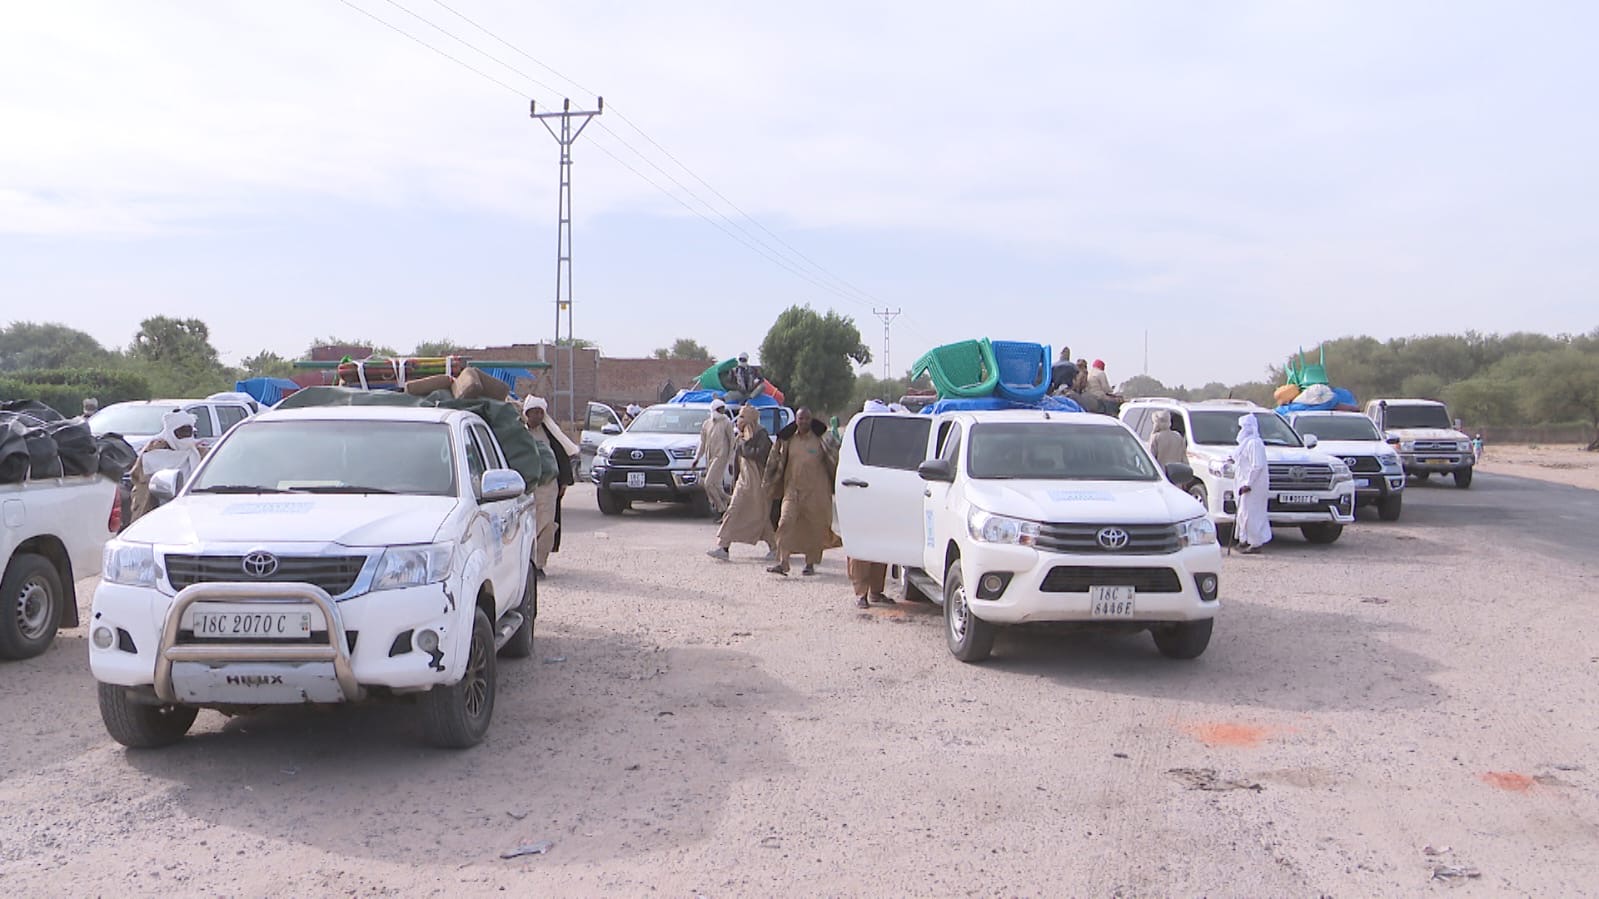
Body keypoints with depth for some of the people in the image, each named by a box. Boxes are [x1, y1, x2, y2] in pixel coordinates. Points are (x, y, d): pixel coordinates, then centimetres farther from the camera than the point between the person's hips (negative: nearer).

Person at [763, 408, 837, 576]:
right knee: (786, 522, -11)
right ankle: (782, 563, -12)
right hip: (792, 489, 1)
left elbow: (832, 463, 5)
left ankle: (810, 564, 19)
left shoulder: (819, 441, 1)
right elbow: (778, 463, 15)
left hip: (815, 491, -1)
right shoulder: (788, 441, 7)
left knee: (814, 528, 5)